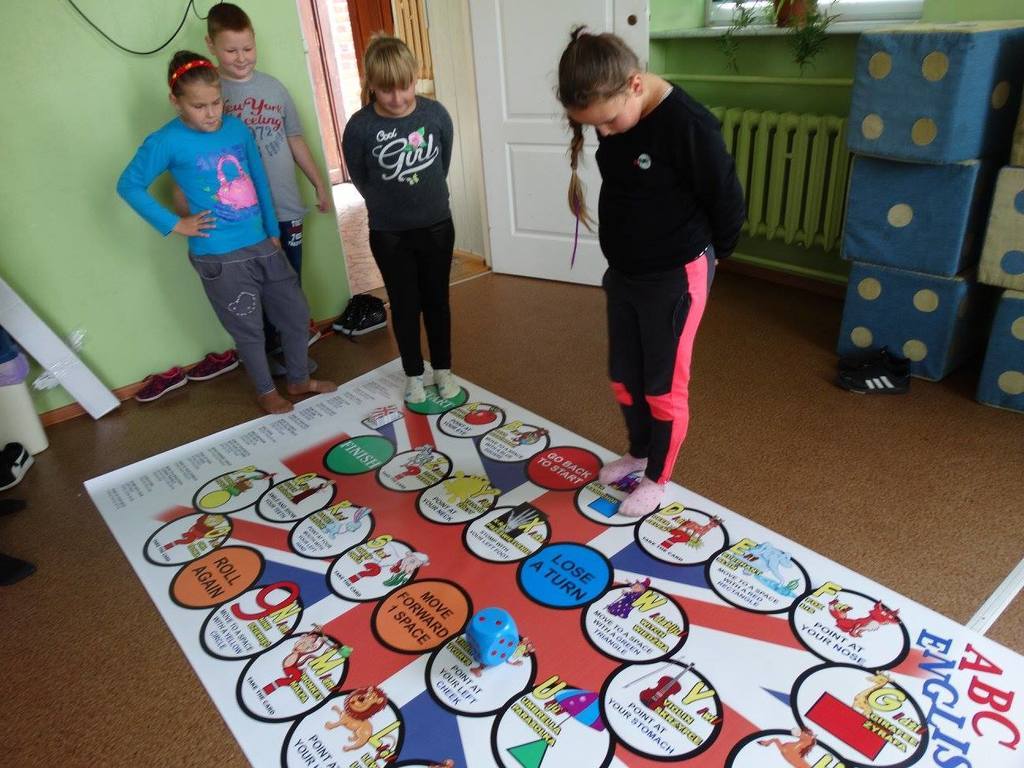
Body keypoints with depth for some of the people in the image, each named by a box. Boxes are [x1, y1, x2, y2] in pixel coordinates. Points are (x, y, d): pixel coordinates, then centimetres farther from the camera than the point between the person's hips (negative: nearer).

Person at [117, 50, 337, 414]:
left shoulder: (237, 128, 2)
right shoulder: (166, 142, -11)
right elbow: (129, 185, -5)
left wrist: (273, 231, 12)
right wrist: (175, 224, -9)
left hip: (262, 244, 5)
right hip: (221, 258, -5)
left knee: (296, 314, 14)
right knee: (249, 330, 9)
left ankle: (299, 380, 36)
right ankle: (267, 392, 32)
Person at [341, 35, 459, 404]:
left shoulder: (436, 114, -11)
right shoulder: (359, 127, -17)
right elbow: (361, 181, -2)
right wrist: (390, 204, 11)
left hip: (437, 226, 2)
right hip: (389, 234, -1)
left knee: (437, 300, 14)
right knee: (405, 305, 11)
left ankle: (443, 369, 31)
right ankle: (414, 374, 28)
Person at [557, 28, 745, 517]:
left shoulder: (687, 124, -24)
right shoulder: (611, 119, -2)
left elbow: (729, 205, -14)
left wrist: (708, 256, 2)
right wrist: (619, 260, 14)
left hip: (676, 277, -7)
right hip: (622, 272, 7)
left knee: (664, 384, 7)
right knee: (624, 375, 18)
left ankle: (657, 478, 28)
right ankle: (639, 452, 42)